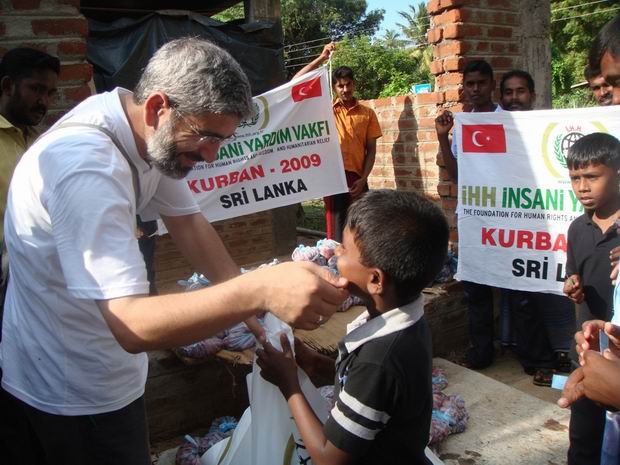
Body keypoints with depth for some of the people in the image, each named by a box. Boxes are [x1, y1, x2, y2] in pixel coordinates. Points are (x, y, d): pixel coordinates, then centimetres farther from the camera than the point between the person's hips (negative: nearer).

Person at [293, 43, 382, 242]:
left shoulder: (367, 113, 9)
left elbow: (371, 149, 7)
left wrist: (363, 178, -4)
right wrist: (322, 58, -4)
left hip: (356, 178, 2)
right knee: (336, 230, -1)